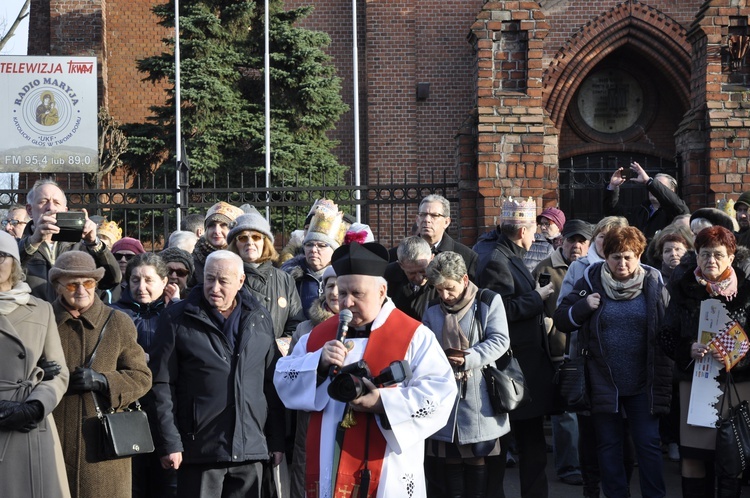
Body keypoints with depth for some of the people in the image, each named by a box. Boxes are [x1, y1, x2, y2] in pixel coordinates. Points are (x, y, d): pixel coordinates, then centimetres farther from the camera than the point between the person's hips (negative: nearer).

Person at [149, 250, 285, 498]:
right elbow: (161, 384, -3)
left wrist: (277, 440, 9)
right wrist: (169, 442, -8)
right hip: (199, 450, -3)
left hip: (251, 450, 3)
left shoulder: (260, 319, 9)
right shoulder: (178, 319, -1)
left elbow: (272, 383, 12)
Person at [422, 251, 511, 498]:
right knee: (451, 459, 8)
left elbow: (500, 340, -9)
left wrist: (469, 358, -21)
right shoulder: (432, 312, 11)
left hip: (478, 396, -3)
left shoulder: (489, 301, 0)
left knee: (476, 459, 5)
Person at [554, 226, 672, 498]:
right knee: (609, 445, 9)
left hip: (642, 384, -1)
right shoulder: (591, 281, -1)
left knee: (649, 443, 2)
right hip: (603, 382, 1)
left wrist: (663, 383, -7)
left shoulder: (653, 283, -1)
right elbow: (561, 320, 2)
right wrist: (583, 307, -18)